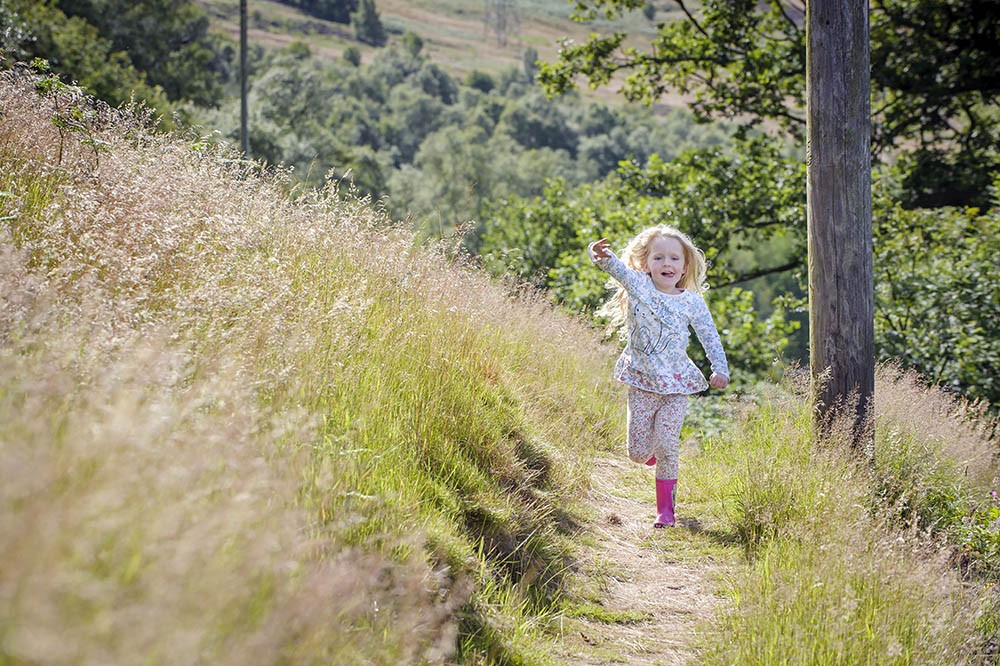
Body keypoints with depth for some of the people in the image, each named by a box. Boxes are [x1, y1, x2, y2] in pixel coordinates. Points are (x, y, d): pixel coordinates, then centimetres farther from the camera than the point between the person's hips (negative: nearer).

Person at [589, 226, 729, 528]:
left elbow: (711, 338, 7)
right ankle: (652, 453, 40)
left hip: (676, 385, 0)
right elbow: (616, 267, -23)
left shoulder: (692, 302, -2)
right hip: (641, 383, 0)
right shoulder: (638, 285, -5)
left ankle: (665, 508, 8)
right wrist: (600, 255, -45)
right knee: (637, 452, 2)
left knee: (667, 448, -5)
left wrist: (720, 369, -2)